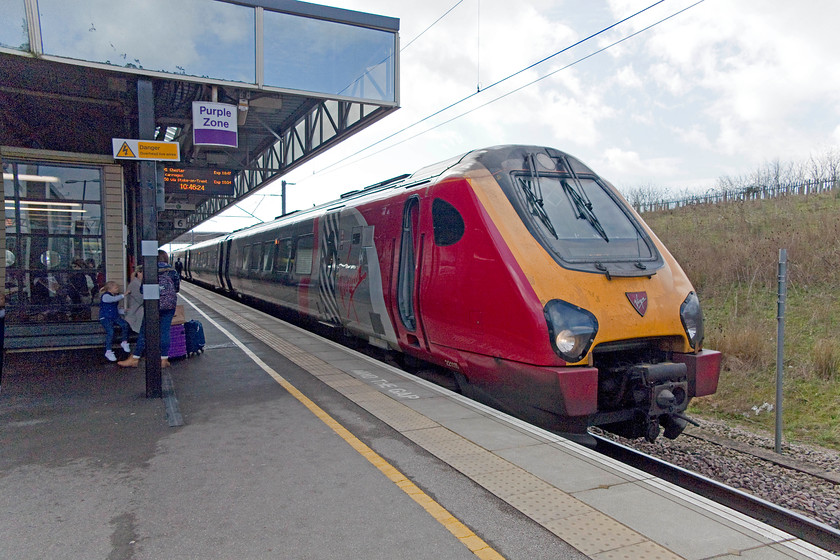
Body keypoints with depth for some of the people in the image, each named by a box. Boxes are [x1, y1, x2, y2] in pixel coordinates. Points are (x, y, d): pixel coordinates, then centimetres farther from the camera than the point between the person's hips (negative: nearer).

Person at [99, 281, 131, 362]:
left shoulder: (116, 295, 12)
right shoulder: (105, 296, -12)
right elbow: (114, 299, -34)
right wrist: (124, 295, -36)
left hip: (115, 316, 7)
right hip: (105, 318, -7)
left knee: (125, 325, -17)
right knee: (110, 331, -25)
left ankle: (124, 343, 4)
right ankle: (108, 351, -16)